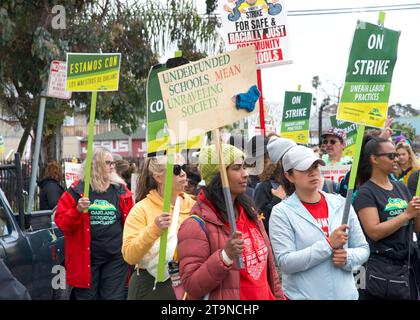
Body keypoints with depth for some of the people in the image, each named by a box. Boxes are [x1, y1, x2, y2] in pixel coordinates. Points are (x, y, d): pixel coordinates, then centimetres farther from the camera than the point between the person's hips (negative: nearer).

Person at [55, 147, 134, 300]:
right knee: (87, 296, 10)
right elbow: (61, 222, -2)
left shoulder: (121, 190, 6)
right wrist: (78, 211, -20)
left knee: (114, 296, 7)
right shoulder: (76, 191, -1)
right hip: (86, 258, -2)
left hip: (116, 258, 2)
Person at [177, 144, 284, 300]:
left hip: (265, 295, 6)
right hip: (228, 298, -6)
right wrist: (225, 256, -29)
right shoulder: (196, 225, -17)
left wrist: (278, 295, 10)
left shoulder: (249, 213, 6)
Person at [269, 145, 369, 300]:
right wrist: (329, 244, -20)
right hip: (302, 295, -3)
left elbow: (363, 249, 8)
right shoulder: (282, 212, -9)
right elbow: (285, 263, -16)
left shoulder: (341, 204, 3)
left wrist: (348, 257, -12)